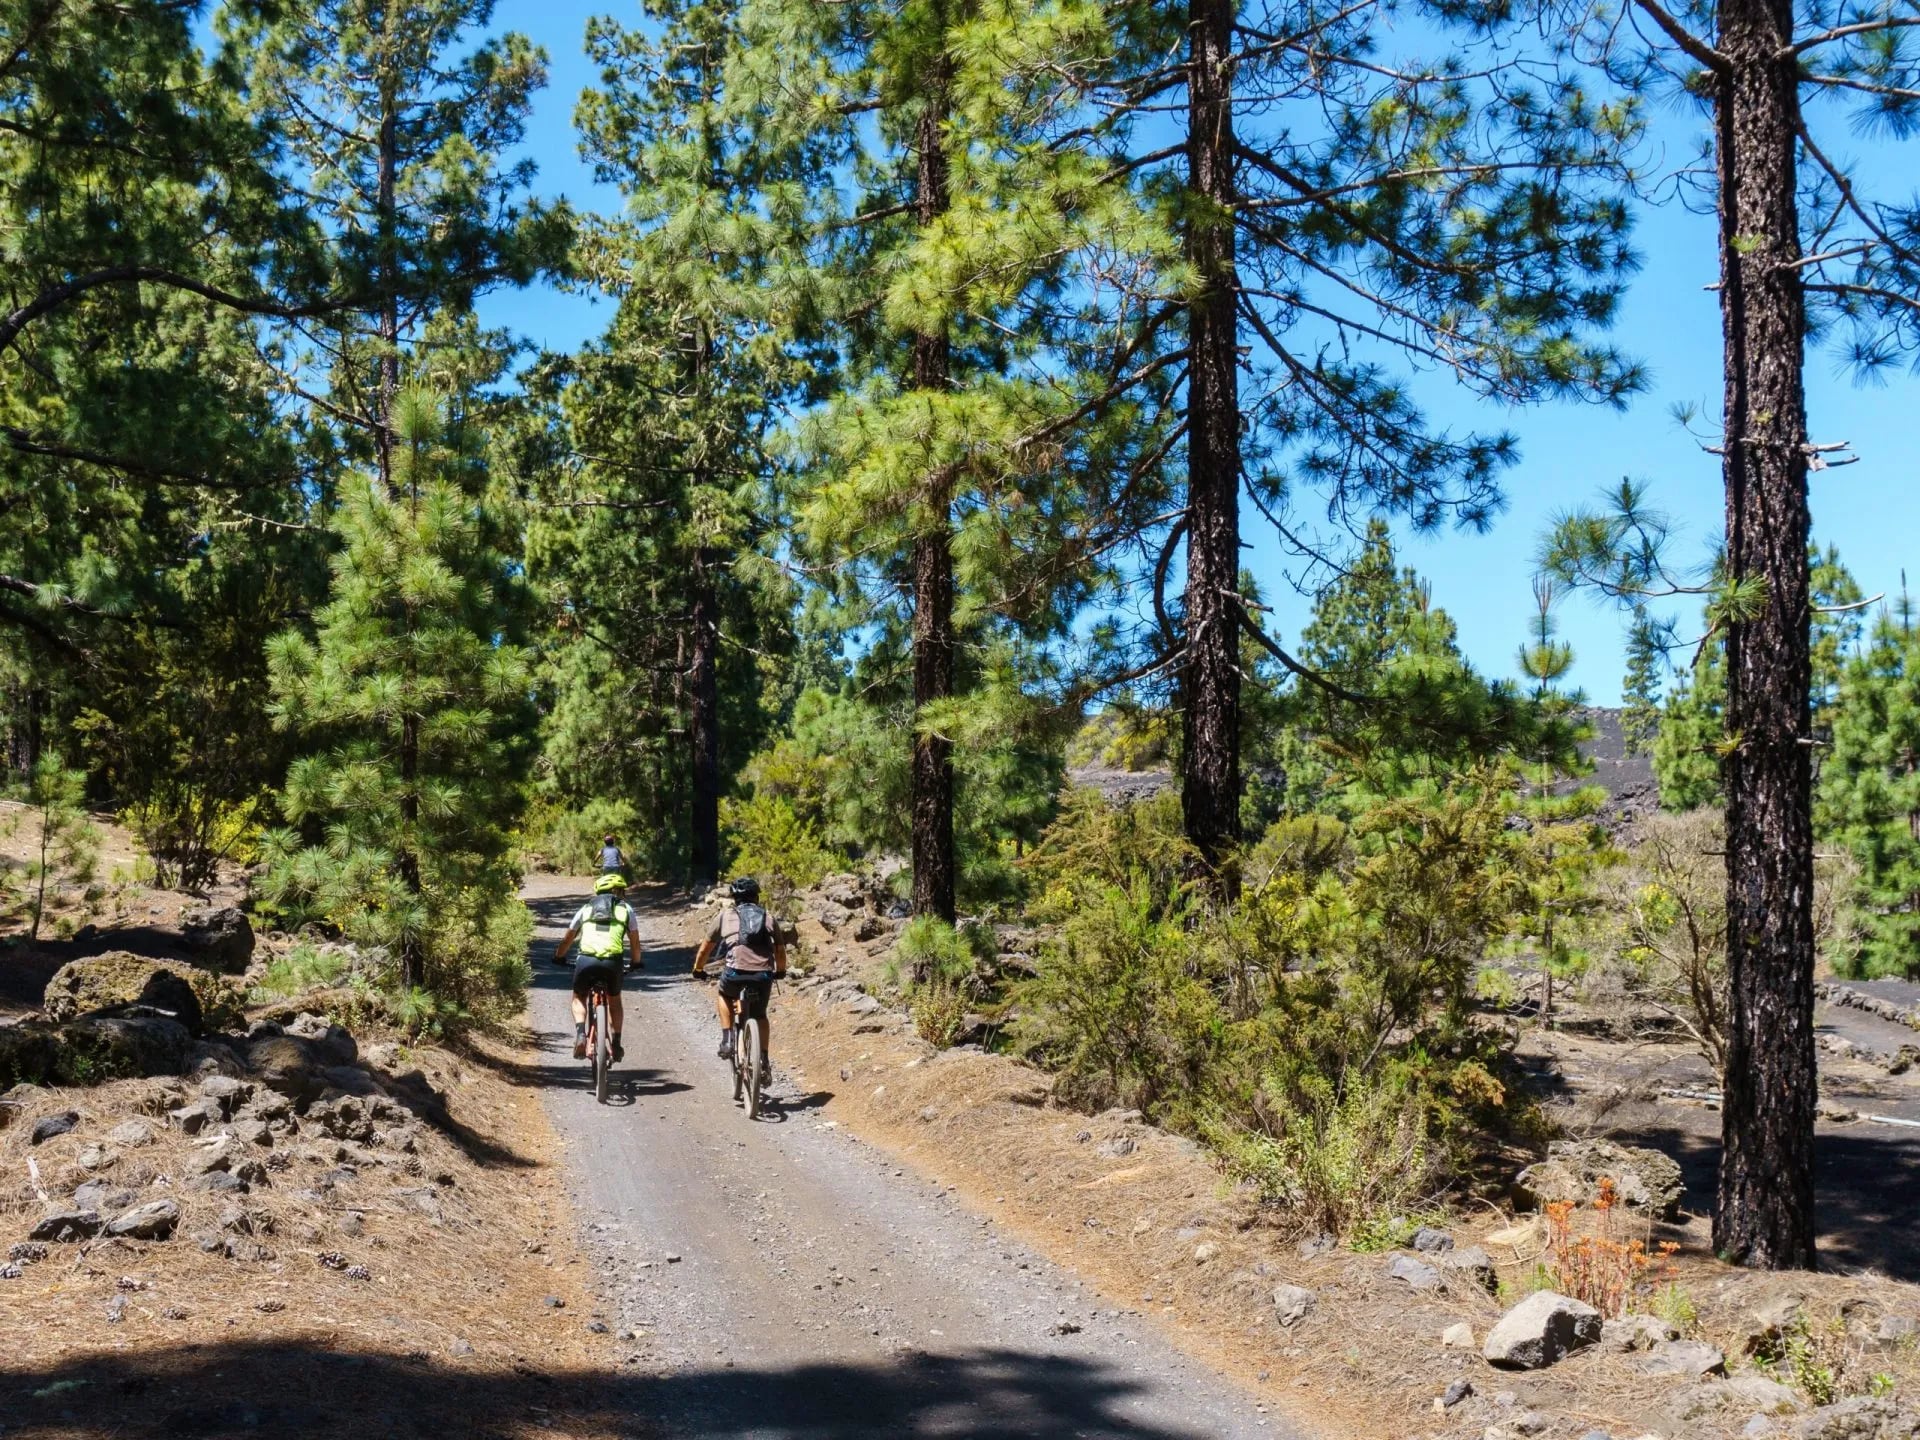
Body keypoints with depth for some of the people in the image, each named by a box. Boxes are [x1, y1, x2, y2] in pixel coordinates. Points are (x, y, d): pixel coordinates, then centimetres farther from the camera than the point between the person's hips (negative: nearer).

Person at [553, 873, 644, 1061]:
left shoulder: (586, 908, 24)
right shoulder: (626, 909, 20)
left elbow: (567, 939, 29)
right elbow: (635, 942, 21)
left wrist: (558, 957, 47)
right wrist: (637, 962, 39)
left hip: (586, 959, 0)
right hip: (612, 961, 0)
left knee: (579, 998, 26)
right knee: (614, 1000, 28)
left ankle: (580, 1033, 1)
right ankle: (616, 1043, 21)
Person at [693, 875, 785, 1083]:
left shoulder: (726, 915, 16)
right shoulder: (768, 917, 20)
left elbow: (707, 946, 23)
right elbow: (780, 949, 27)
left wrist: (698, 968, 39)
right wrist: (780, 971, 46)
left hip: (735, 972, -2)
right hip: (763, 975, 2)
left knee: (722, 995, 32)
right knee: (759, 1015, 26)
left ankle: (727, 1040, 17)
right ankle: (764, 1062, 17)